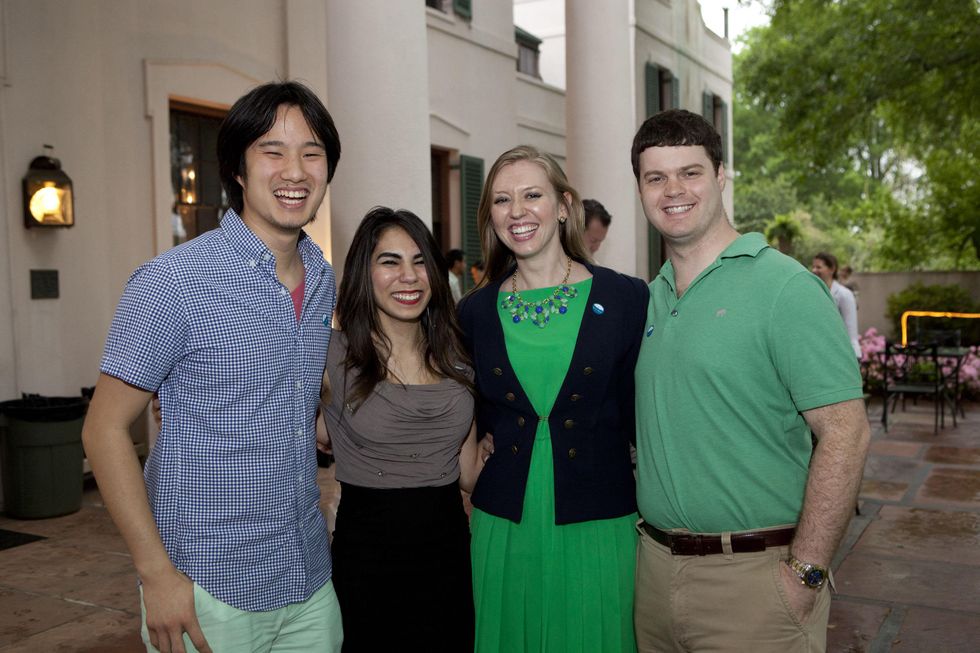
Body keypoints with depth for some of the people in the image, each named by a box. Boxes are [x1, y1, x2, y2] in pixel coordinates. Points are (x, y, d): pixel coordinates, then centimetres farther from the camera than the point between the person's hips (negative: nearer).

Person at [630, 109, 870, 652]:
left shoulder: (784, 287, -12)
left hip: (753, 573, -6)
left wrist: (805, 574, -18)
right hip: (655, 564, 6)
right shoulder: (649, 297, 8)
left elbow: (845, 435, -17)